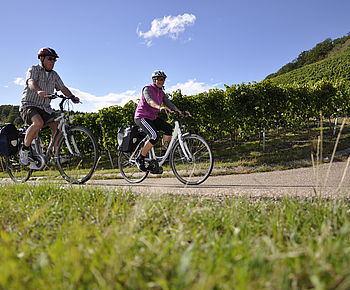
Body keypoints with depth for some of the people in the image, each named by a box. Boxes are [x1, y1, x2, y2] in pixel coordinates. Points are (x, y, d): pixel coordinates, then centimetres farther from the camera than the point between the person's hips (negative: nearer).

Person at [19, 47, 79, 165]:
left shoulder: (54, 75, 15)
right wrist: (39, 91, -48)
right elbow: (31, 82, -26)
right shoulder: (34, 69, -5)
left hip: (45, 108, 6)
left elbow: (62, 88, 7)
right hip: (29, 105, -6)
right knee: (38, 123, -33)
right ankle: (24, 149, -14)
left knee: (57, 126, -13)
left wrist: (72, 97, -13)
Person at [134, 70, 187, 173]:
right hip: (142, 117, -7)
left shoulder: (161, 93, 11)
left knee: (168, 128, -15)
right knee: (155, 136, -25)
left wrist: (180, 112, -14)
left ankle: (164, 153, -4)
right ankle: (140, 159, -12)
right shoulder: (147, 89, -12)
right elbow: (149, 101, -31)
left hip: (152, 117, 7)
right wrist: (160, 107, -51)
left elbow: (169, 103, 2)